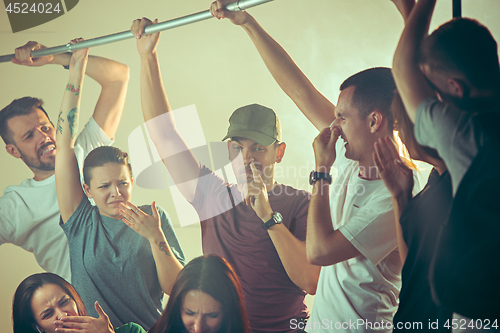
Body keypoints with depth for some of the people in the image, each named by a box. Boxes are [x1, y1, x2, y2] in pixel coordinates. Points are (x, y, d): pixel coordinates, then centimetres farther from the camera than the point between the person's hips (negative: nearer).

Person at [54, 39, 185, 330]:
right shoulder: (80, 221, 4)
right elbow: (65, 145, 1)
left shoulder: (154, 218, 6)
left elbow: (175, 289, 3)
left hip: (151, 328, -1)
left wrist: (156, 237, -10)